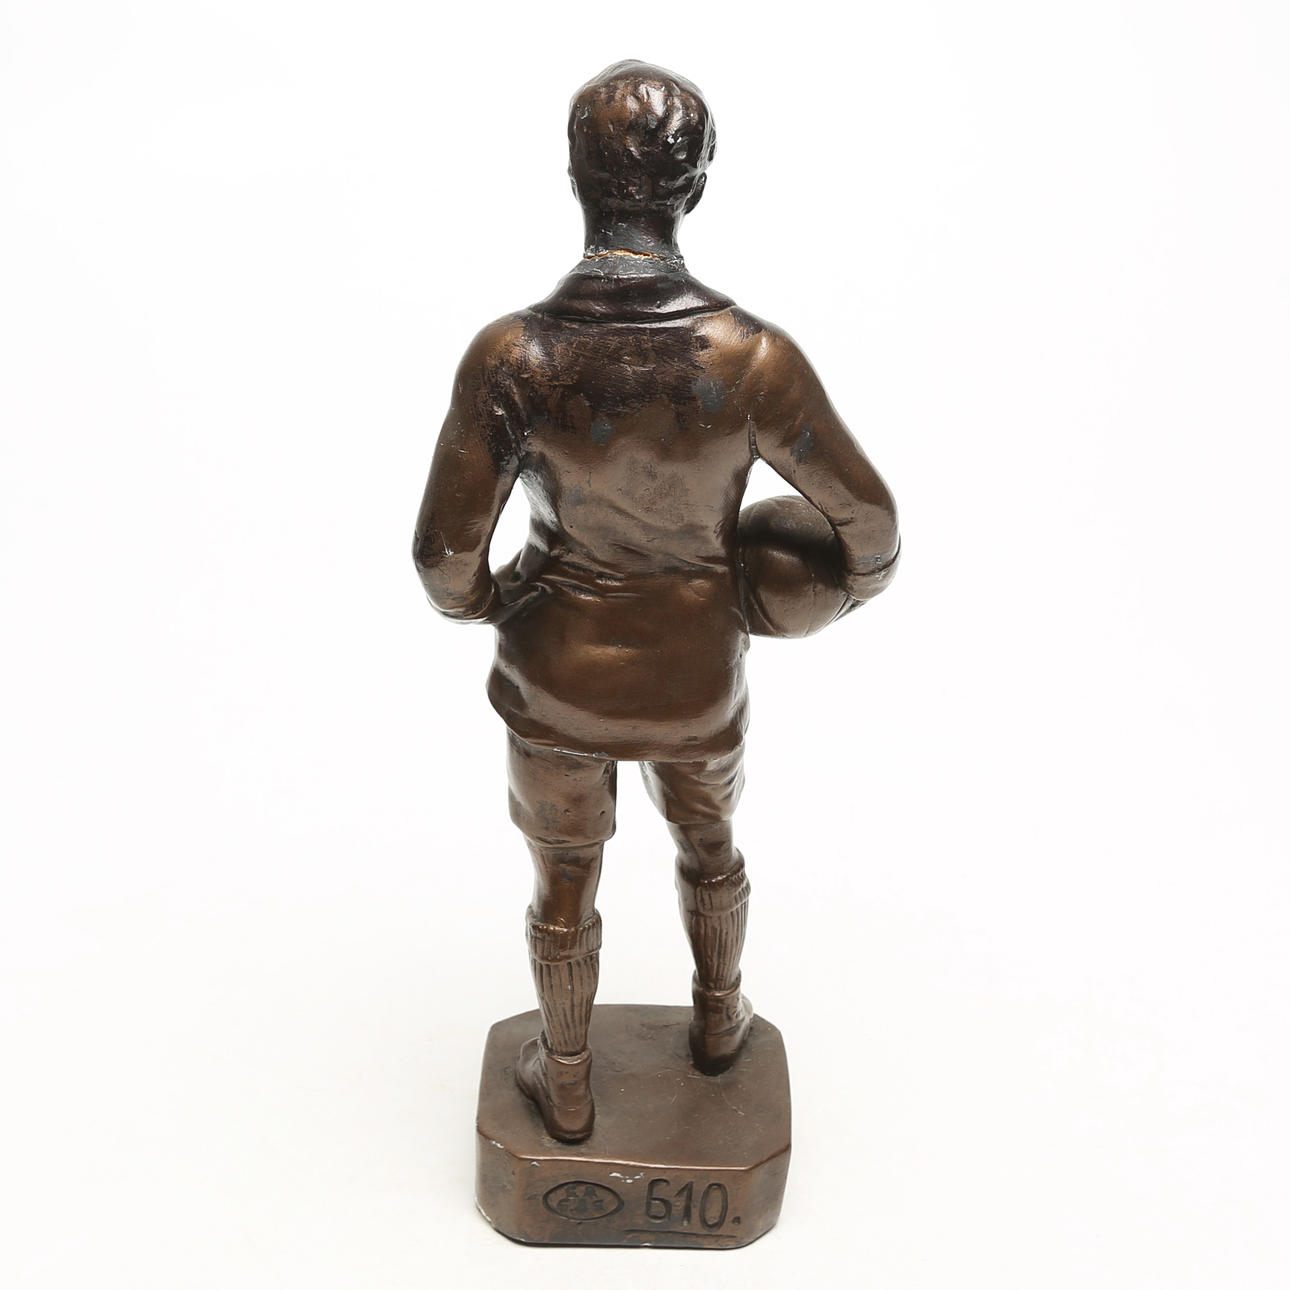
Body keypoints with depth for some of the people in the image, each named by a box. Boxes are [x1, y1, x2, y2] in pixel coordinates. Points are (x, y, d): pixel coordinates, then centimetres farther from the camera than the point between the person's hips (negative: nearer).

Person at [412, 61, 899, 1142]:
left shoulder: (509, 357, -24)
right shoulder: (754, 357, -24)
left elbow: (445, 553, -17)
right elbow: (867, 516, -12)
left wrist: (475, 600, 8)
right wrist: (852, 584, 12)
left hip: (555, 677, 0)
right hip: (696, 679, 1)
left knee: (565, 882, 25)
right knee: (708, 840, 32)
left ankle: (569, 1090, 48)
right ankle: (719, 1020, 58)